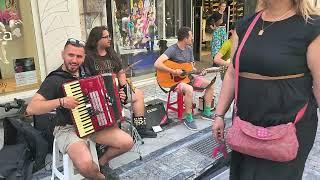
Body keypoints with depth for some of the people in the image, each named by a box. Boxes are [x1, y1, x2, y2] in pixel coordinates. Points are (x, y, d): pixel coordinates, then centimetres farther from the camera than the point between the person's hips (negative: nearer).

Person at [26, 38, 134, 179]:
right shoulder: (54, 79, -13)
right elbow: (31, 109, -20)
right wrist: (61, 101, -29)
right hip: (68, 128, -5)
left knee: (127, 143, -10)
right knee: (86, 165, -32)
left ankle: (103, 162, 18)